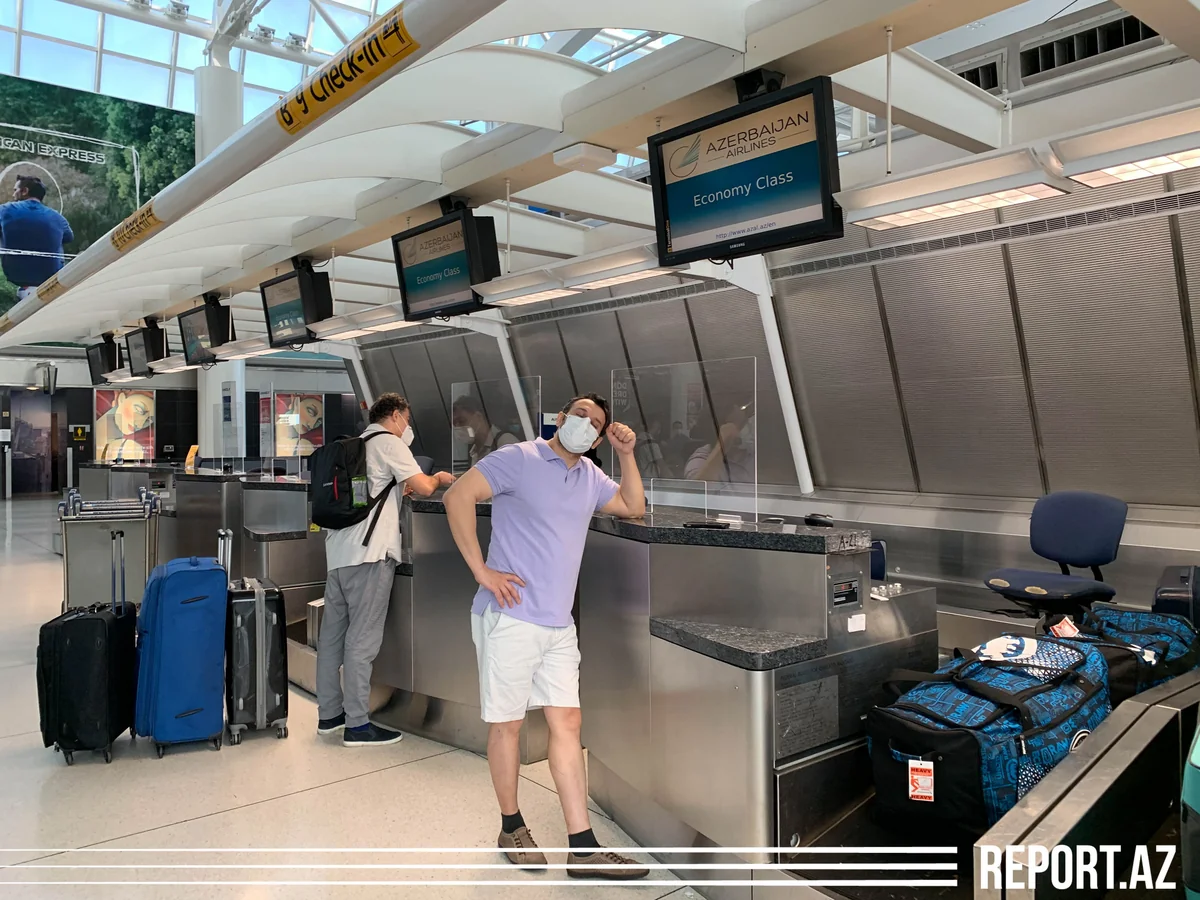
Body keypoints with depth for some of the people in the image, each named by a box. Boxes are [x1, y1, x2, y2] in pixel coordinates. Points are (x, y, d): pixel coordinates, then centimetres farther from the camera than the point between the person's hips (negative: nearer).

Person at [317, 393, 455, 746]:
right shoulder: (388, 443, -4)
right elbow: (422, 488, -10)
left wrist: (400, 485, 31)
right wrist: (439, 478, 9)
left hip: (339, 551, 9)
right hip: (368, 554, -9)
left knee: (332, 634, 12)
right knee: (362, 640, -4)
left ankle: (328, 713, 23)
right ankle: (357, 724, 1)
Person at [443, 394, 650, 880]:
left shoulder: (590, 476, 13)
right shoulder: (519, 458, -9)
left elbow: (634, 507, 21)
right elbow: (458, 497, -15)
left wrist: (626, 455, 7)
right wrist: (481, 570, -17)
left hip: (559, 625, 7)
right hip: (511, 618, -6)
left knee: (567, 723, 5)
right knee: (507, 724, 7)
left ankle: (583, 848, 11)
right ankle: (512, 828, 27)